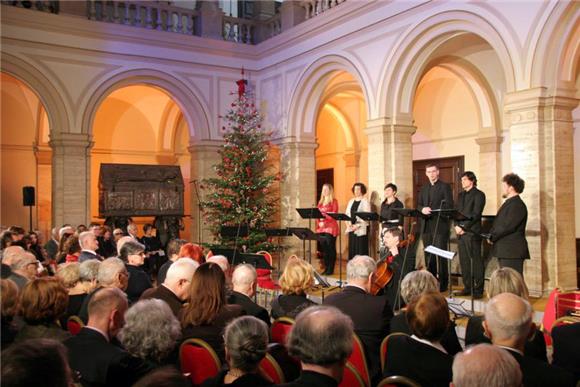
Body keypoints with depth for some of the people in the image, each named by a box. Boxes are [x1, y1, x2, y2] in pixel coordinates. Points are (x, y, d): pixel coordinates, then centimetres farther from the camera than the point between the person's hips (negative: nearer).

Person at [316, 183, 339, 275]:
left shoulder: (334, 201, -2)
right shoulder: (320, 202, 18)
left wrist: (325, 216, -20)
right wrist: (319, 222, -1)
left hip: (330, 228, -6)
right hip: (321, 228, 6)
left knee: (331, 248, -4)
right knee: (323, 248, 7)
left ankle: (330, 269, 0)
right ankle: (326, 268, 14)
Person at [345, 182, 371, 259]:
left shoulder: (365, 202, -3)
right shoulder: (351, 201, 16)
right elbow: (347, 214, 14)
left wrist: (358, 225, -18)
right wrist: (349, 223, -3)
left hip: (361, 229, -6)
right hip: (351, 229, 6)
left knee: (361, 249, -6)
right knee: (352, 249, 6)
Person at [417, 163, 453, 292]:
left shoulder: (445, 186, -1)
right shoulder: (423, 188, 17)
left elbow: (449, 205, -9)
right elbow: (418, 205, 12)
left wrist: (433, 211, -21)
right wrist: (423, 209, -11)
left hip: (440, 226, -6)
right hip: (426, 226, 6)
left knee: (441, 255, -4)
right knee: (428, 255, 10)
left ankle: (442, 283, 2)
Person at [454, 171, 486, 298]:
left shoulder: (479, 195, -2)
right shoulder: (460, 195, 19)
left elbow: (476, 214, -10)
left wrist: (464, 227, -14)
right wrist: (457, 226, -1)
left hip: (472, 232, -7)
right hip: (461, 232, 7)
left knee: (476, 261, -4)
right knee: (464, 261, 7)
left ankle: (478, 289, 1)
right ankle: (467, 287, 14)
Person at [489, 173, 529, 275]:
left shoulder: (517, 205, -14)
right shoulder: (509, 203, 19)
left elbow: (508, 226, -22)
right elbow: (499, 223, 19)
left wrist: (492, 236, -13)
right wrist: (491, 235, 3)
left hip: (512, 251, -10)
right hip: (504, 251, 10)